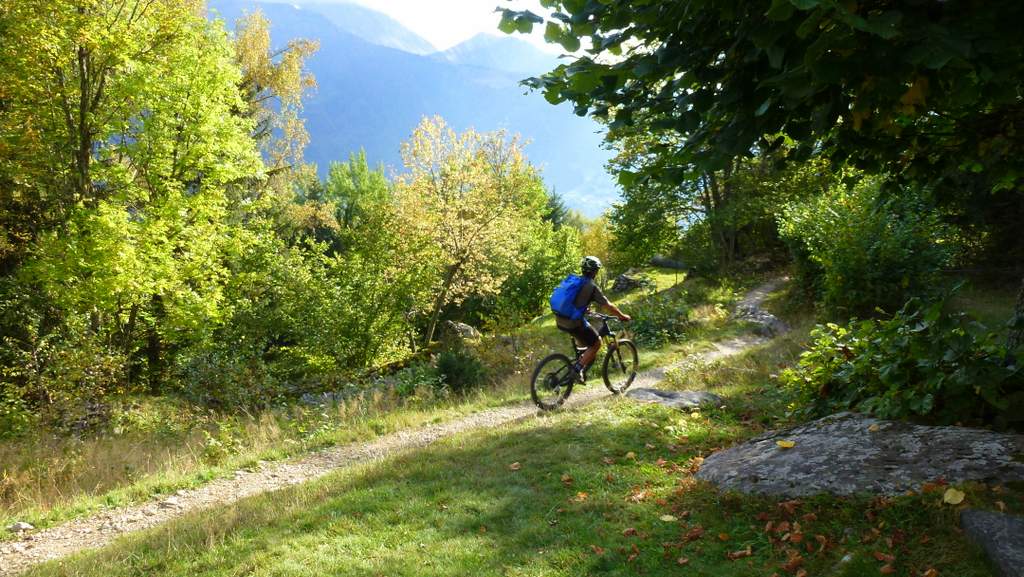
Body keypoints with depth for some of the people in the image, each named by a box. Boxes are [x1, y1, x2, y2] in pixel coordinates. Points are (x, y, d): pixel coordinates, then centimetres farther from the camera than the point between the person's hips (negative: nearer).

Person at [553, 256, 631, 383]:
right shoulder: (592, 287, -8)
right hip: (574, 322, -8)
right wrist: (623, 316, 10)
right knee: (596, 343, 9)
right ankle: (578, 369, -1)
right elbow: (608, 306, -4)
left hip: (560, 320, 8)